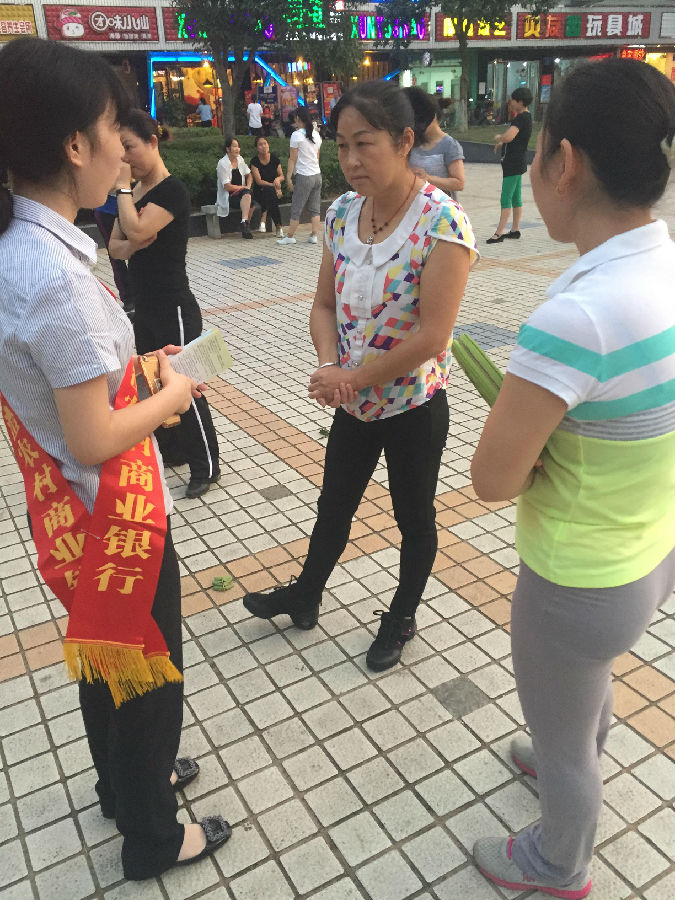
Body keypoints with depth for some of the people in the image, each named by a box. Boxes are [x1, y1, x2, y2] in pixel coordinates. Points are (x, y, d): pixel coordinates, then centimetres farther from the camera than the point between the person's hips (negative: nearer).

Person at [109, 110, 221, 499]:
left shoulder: (172, 190, -15)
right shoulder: (135, 191, 10)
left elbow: (137, 230, -28)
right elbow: (115, 245, 10)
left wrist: (123, 187, -16)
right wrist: (130, 247, -12)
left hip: (174, 307, -9)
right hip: (144, 306, 9)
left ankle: (207, 465, 12)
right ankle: (171, 447, 35)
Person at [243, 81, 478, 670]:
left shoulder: (442, 222, -22)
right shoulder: (343, 213, -2)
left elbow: (431, 336, -26)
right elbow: (325, 304, 4)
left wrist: (352, 377, -19)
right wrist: (329, 365, -15)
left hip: (414, 405, -6)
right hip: (353, 400, 6)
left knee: (413, 516, 16)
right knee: (334, 503, 23)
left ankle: (402, 618, 40)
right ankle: (304, 597, 47)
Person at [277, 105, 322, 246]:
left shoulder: (296, 135, -11)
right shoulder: (316, 134, 8)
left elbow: (292, 159, -10)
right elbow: (317, 156, 15)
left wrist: (289, 177, -5)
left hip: (303, 176, -6)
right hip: (317, 175, 6)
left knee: (296, 208, 2)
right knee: (315, 208, 9)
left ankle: (290, 236, 8)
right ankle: (314, 236, 9)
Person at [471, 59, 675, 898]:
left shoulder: (575, 316, -35)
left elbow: (493, 478, -27)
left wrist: (526, 430, -9)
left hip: (576, 584, -8)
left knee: (560, 737, 22)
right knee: (591, 680, 37)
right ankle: (573, 764, 68)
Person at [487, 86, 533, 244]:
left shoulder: (521, 118, -18)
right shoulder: (525, 116, 15)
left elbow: (508, 136, -34)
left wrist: (498, 137, -13)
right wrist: (502, 143, 17)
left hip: (514, 162, -10)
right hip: (517, 161, 10)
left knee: (506, 198, -11)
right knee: (516, 197, 14)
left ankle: (499, 233, -12)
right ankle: (515, 230, 21)